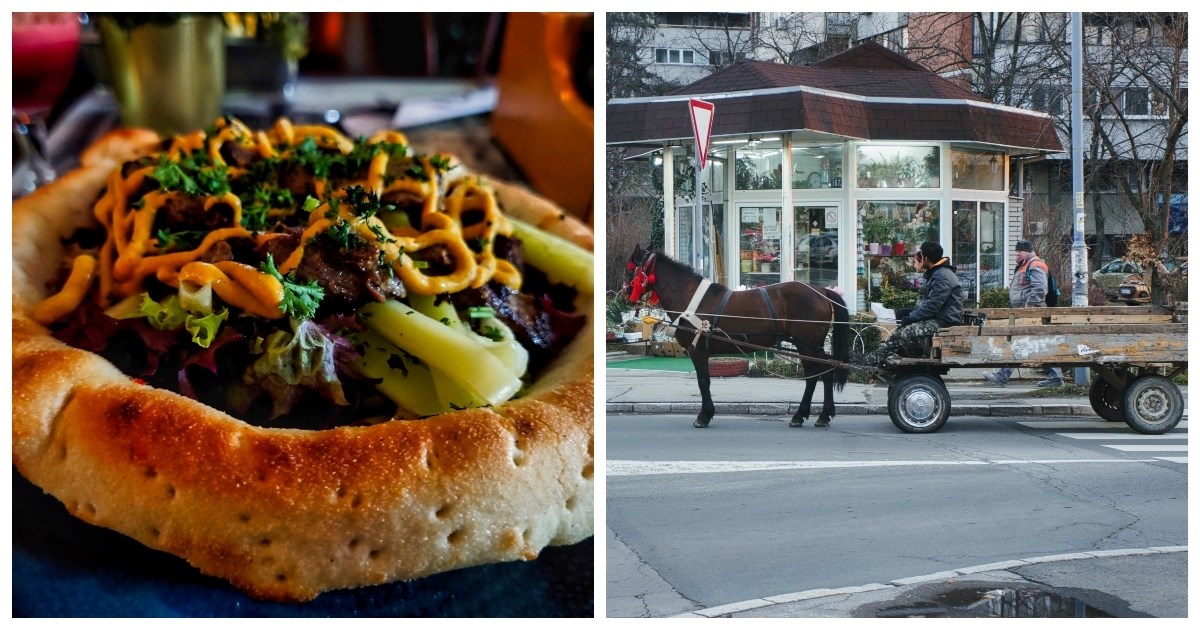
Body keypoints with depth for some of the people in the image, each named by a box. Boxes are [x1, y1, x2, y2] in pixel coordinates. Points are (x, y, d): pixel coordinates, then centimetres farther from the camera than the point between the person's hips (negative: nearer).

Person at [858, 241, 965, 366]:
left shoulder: (943, 277, -17)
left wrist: (910, 318, -17)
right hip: (936, 318, 11)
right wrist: (908, 313, 4)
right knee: (899, 331, 2)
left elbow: (932, 306, -22)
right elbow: (925, 301, 19)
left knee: (907, 332, -21)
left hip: (945, 322, -11)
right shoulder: (934, 273, 17)